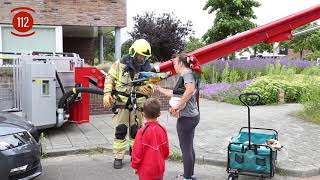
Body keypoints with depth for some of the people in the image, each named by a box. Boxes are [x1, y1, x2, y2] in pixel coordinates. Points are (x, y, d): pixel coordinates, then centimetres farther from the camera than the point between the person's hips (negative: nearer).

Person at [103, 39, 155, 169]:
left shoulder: (147, 68, -1)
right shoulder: (120, 64, -7)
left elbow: (150, 85, 2)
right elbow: (110, 78, 1)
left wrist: (149, 89, -22)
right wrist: (107, 94, -9)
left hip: (138, 105, 2)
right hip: (121, 103, -2)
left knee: (136, 131, 11)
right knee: (120, 131, 1)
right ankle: (118, 157, 15)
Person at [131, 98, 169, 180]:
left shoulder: (142, 132, -19)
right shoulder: (162, 130, -6)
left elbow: (137, 152, -13)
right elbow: (166, 151, 4)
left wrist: (135, 166, 3)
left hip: (146, 171, -4)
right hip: (160, 170, 4)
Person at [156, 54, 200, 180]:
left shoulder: (187, 73, -13)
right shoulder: (185, 75, 17)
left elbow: (190, 89, -33)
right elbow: (176, 93, 25)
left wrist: (177, 105, -28)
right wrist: (160, 89, 29)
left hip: (186, 117, -10)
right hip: (192, 116, 10)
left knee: (185, 148, 1)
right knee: (189, 147, 18)